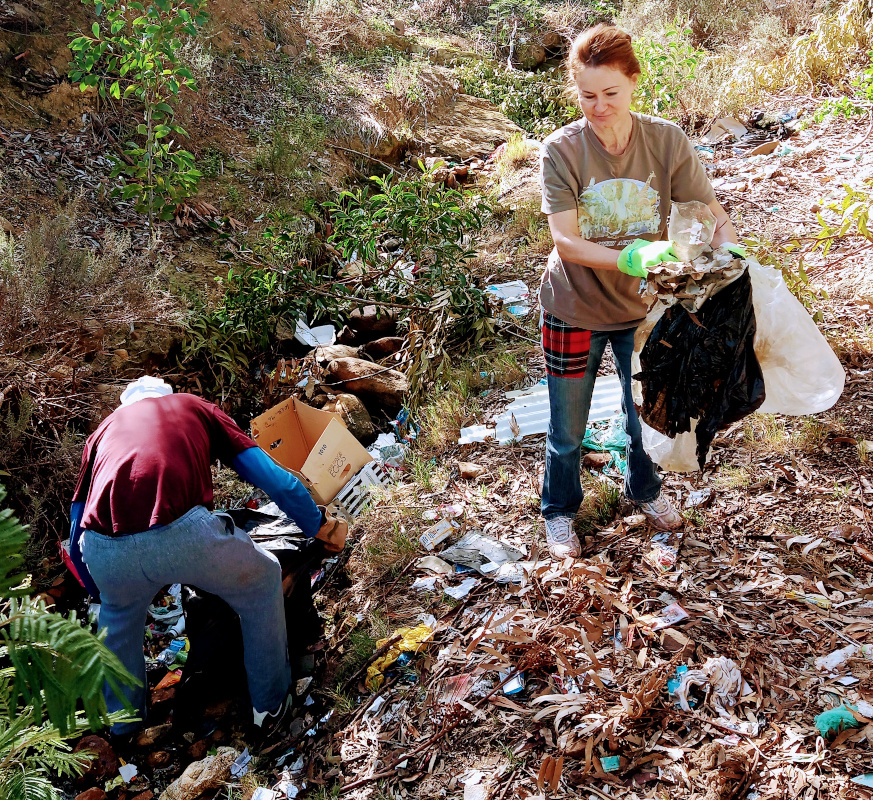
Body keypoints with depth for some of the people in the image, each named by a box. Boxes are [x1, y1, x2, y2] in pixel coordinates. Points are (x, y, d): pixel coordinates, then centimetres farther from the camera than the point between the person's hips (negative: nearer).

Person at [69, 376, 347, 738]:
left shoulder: (105, 427, 34)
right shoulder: (196, 408, 29)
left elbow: (77, 538, 33)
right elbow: (274, 479, 18)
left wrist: (101, 589, 51)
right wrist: (321, 526, 32)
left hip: (106, 551, 4)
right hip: (180, 533, -3)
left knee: (118, 613, 39)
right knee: (262, 580, 27)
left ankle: (121, 725, 50)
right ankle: (270, 703, 36)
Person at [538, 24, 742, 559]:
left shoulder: (667, 142, -12)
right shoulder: (561, 150, -18)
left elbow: (714, 215, -10)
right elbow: (565, 241, -24)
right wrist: (634, 257, -40)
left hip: (642, 307, 2)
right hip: (575, 309, -2)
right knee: (568, 429, 13)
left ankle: (644, 489, 52)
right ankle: (560, 511, 41)